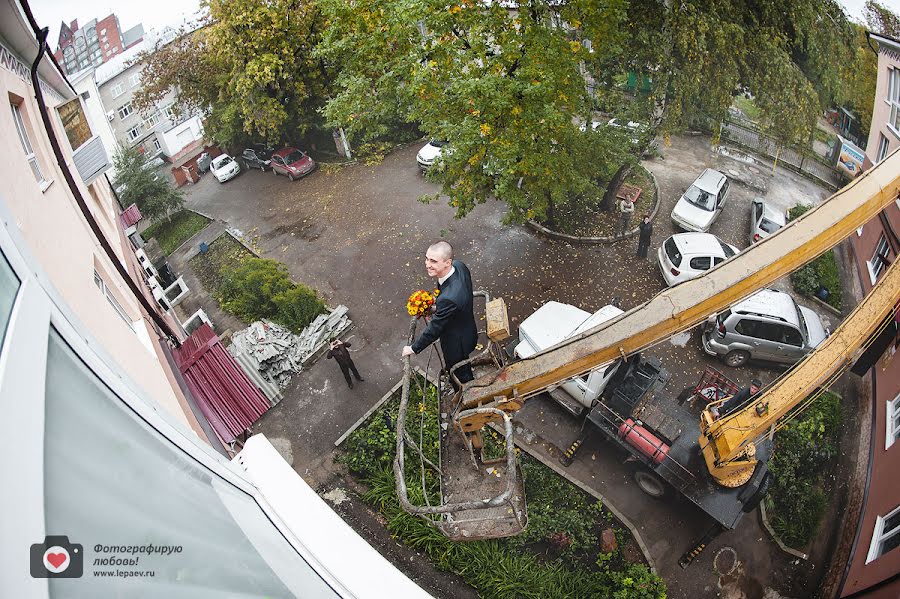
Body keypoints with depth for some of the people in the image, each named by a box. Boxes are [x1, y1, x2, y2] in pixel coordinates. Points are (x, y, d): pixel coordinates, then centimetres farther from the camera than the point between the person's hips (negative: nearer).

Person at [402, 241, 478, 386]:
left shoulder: (449, 298, -45)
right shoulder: (459, 265, -21)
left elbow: (434, 329, -29)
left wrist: (413, 348, -13)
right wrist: (437, 307, 8)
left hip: (457, 342, -8)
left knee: (460, 375, 24)